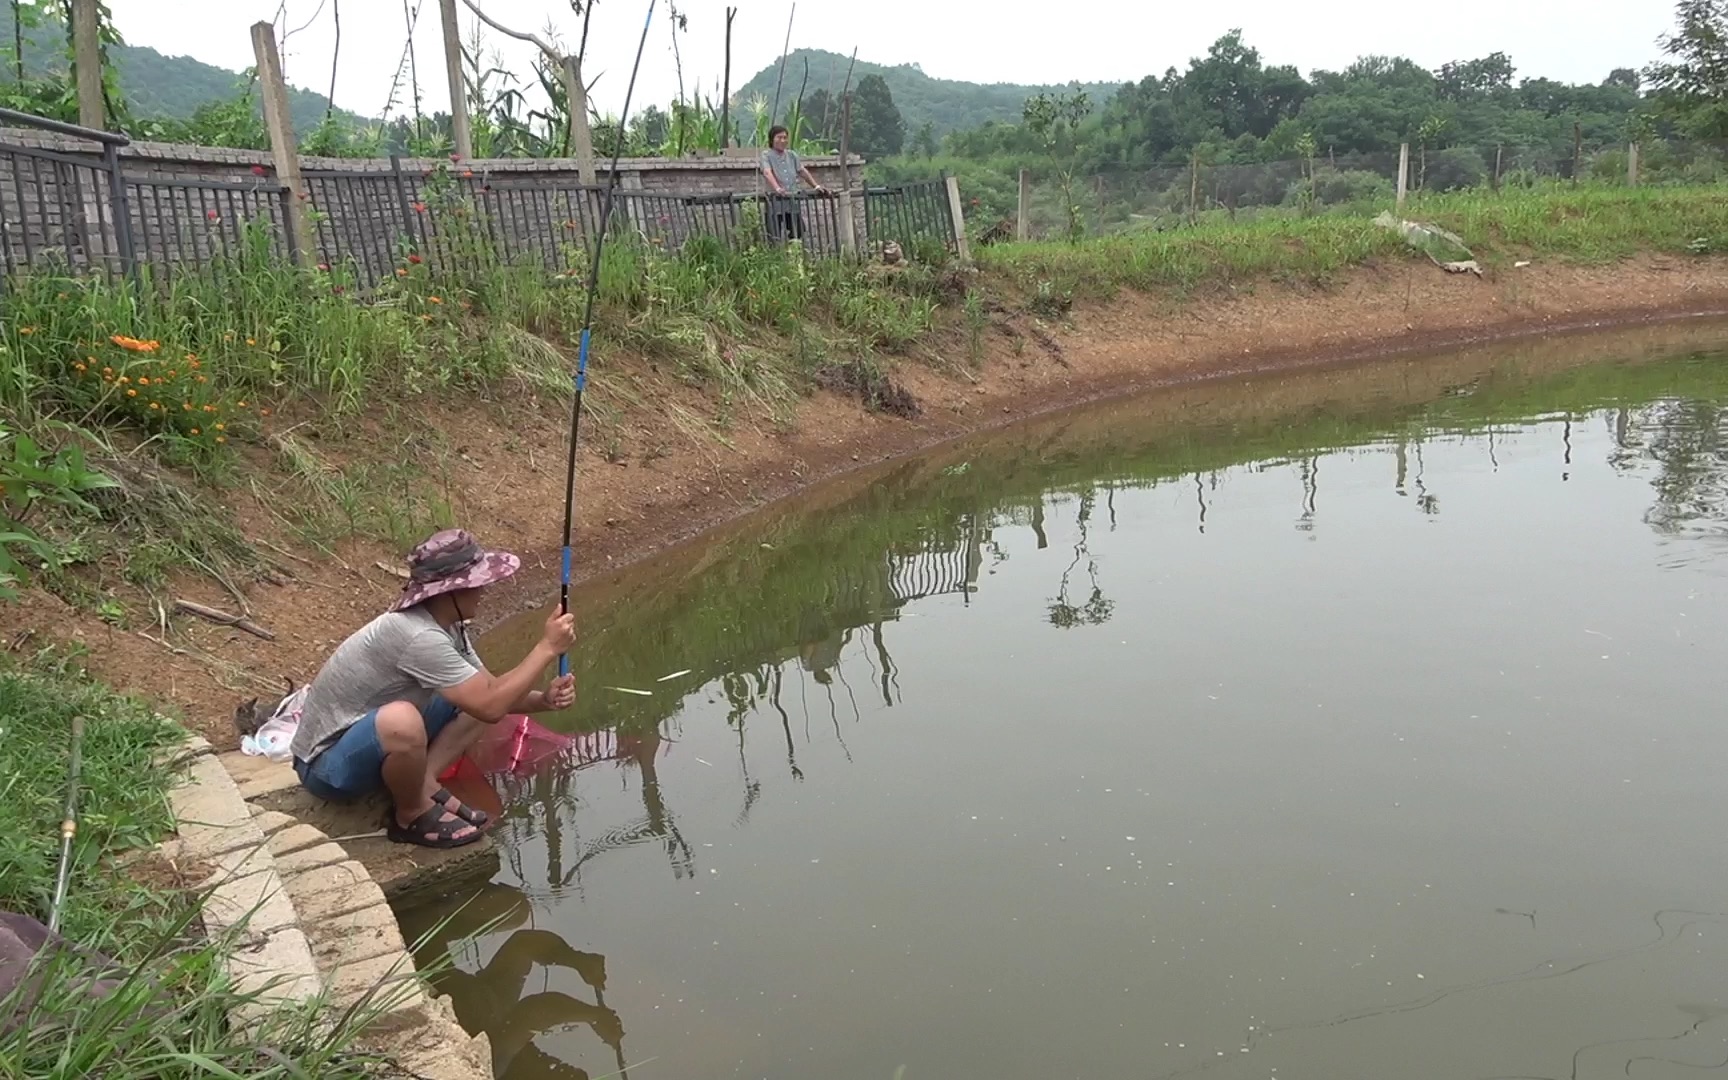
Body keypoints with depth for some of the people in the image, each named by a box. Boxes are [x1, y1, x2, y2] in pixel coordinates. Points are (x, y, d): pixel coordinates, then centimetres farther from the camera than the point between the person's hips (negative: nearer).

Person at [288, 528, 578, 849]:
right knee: (401, 720, -40)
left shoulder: (447, 625, -3)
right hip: (327, 764, -9)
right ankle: (413, 817, -12)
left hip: (379, 743, 9)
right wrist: (547, 648, -26)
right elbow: (490, 708, -32)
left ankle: (422, 786, -2)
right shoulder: (419, 637, -32)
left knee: (473, 697, 6)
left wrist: (543, 699, -14)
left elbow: (490, 693, 4)